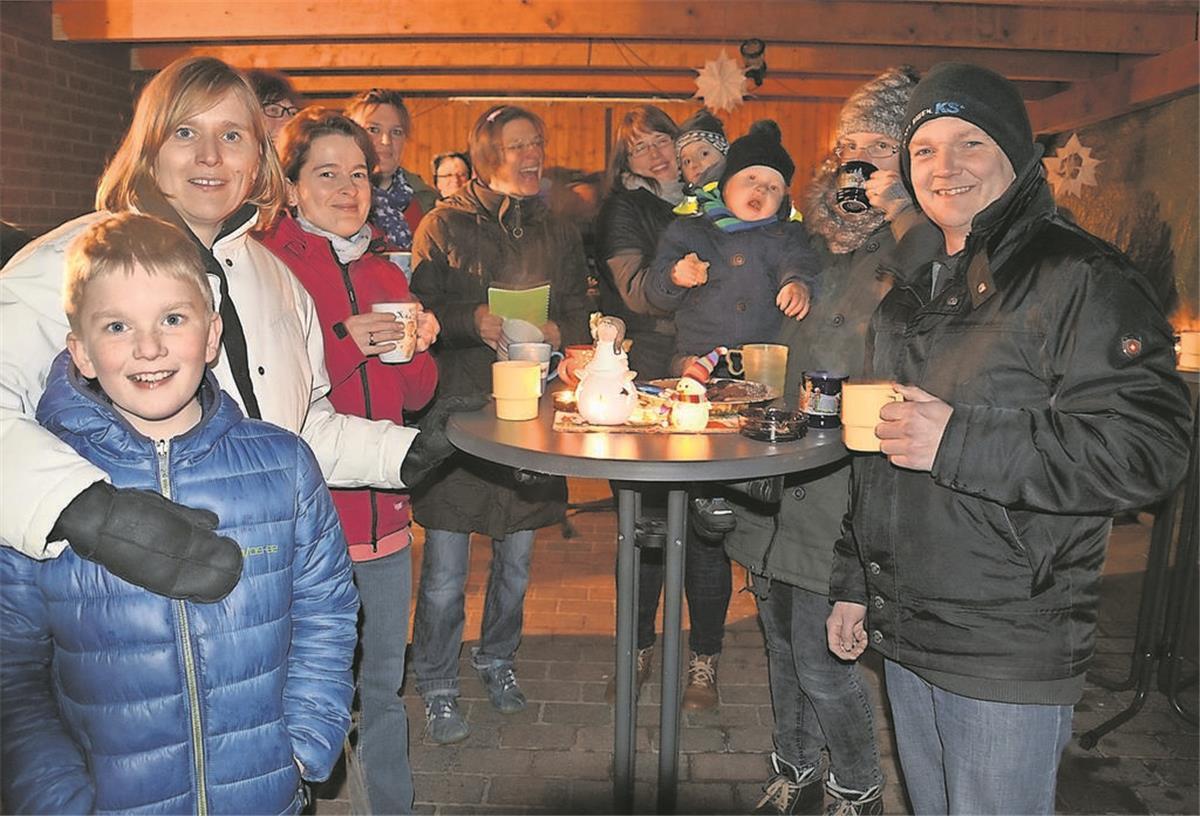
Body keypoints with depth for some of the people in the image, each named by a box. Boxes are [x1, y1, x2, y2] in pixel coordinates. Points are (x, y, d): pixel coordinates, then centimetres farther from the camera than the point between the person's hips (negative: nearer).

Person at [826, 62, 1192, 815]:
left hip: (1011, 658, -7)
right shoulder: (914, 290, 13)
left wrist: (958, 442, -26)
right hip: (905, 637, 7)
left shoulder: (1083, 280, -11)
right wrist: (854, 583, 18)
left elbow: (1146, 451, -21)